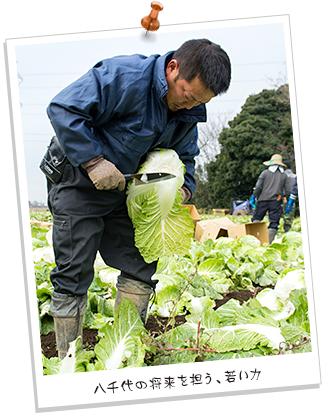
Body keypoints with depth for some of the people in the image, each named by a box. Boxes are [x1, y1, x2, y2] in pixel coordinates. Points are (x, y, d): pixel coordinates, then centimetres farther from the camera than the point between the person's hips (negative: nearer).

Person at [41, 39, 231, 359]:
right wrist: (94, 161, -28)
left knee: (140, 270, 6)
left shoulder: (188, 114, -2)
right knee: (73, 277, -5)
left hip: (120, 189, 7)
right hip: (78, 184, -7)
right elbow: (63, 109, -26)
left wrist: (183, 189, -6)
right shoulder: (124, 75, -26)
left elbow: (183, 155, 15)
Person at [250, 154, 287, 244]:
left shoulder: (265, 173, 1)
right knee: (274, 222, 3)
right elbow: (284, 190, 7)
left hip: (263, 200, -1)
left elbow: (258, 186, -3)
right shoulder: (284, 175, 7)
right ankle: (269, 242, -3)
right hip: (276, 201, 1)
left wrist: (253, 197, 4)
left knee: (257, 217, 10)